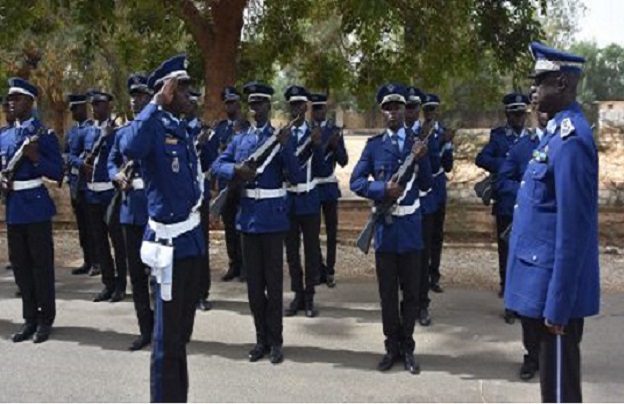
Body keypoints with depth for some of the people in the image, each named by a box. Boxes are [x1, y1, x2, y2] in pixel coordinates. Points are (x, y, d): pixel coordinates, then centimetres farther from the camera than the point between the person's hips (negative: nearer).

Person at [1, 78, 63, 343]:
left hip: (36, 206, -6)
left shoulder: (44, 134, -5)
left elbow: (57, 173, -9)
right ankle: (30, 318, 19)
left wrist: (35, 157, -23)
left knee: (41, 263, 1)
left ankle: (45, 319, 11)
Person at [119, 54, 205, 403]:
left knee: (183, 330, 19)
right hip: (171, 241, -9)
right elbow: (129, 148, -36)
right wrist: (157, 104, -29)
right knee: (168, 334, 1)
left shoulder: (185, 130, 12)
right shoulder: (154, 128, -12)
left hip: (194, 238, 9)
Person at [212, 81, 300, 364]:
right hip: (248, 215, 4)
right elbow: (217, 165, 3)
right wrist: (236, 170, -17)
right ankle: (261, 339, 20)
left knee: (273, 280, 2)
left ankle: (275, 341, 12)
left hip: (272, 215, -4)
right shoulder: (239, 140, 11)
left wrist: (284, 147, -26)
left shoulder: (281, 137, 0)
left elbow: (295, 172, -11)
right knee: (253, 280, 9)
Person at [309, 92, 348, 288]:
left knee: (331, 230, 4)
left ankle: (330, 271, 13)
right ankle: (320, 269, 19)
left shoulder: (335, 130, 1)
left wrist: (335, 145, -19)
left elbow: (343, 161, -2)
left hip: (328, 186, 0)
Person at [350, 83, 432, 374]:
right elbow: (356, 181, -5)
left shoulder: (416, 144, 4)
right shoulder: (374, 145, 1)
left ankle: (407, 347, 21)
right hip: (384, 225, -1)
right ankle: (392, 346, 22)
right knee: (387, 292, 9)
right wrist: (383, 190, -20)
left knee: (411, 291, 8)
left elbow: (427, 186, -1)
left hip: (410, 226, 1)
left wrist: (421, 160, -17)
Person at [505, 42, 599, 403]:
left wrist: (558, 303, -21)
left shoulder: (571, 139, -21)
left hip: (556, 285, -10)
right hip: (547, 277, 10)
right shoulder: (560, 131, 10)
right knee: (552, 369, 20)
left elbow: (573, 228, -23)